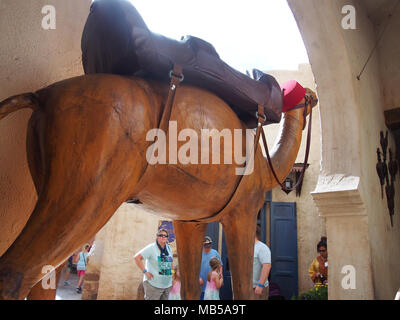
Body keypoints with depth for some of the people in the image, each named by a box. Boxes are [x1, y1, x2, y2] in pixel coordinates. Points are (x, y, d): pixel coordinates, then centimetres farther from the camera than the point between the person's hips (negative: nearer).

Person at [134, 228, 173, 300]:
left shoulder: (168, 248, 9)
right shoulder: (151, 248, -11)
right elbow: (137, 257, -16)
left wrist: (172, 273, 15)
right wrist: (145, 272, -18)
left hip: (167, 285, 6)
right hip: (153, 284, -6)